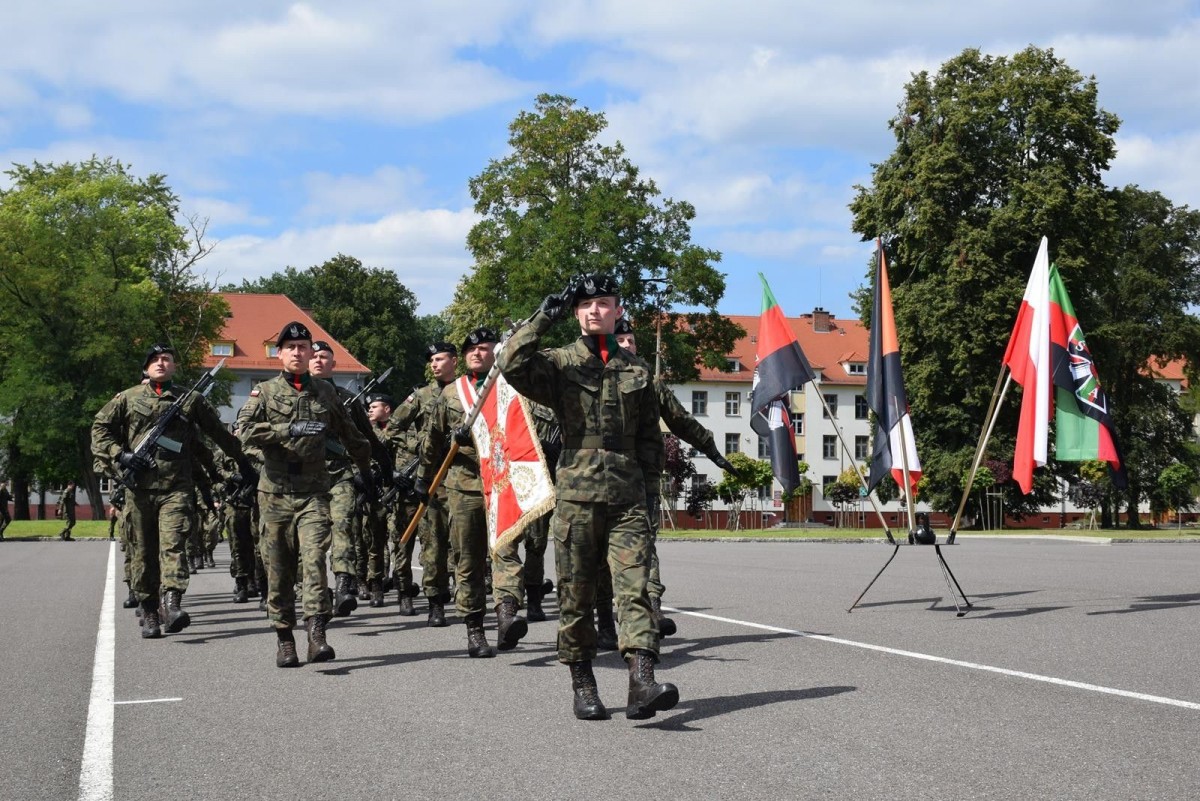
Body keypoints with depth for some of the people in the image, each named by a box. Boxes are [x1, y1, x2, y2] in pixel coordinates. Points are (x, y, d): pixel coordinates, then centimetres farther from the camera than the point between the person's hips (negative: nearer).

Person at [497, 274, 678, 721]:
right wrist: (546, 316, -12)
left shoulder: (636, 370, 14)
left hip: (627, 500, 2)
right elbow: (512, 365, -15)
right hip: (576, 497, -1)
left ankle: (642, 683, -21)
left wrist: (650, 489, 13)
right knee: (576, 597, 4)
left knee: (636, 589, -12)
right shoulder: (559, 363, 5)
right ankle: (582, 687, 15)